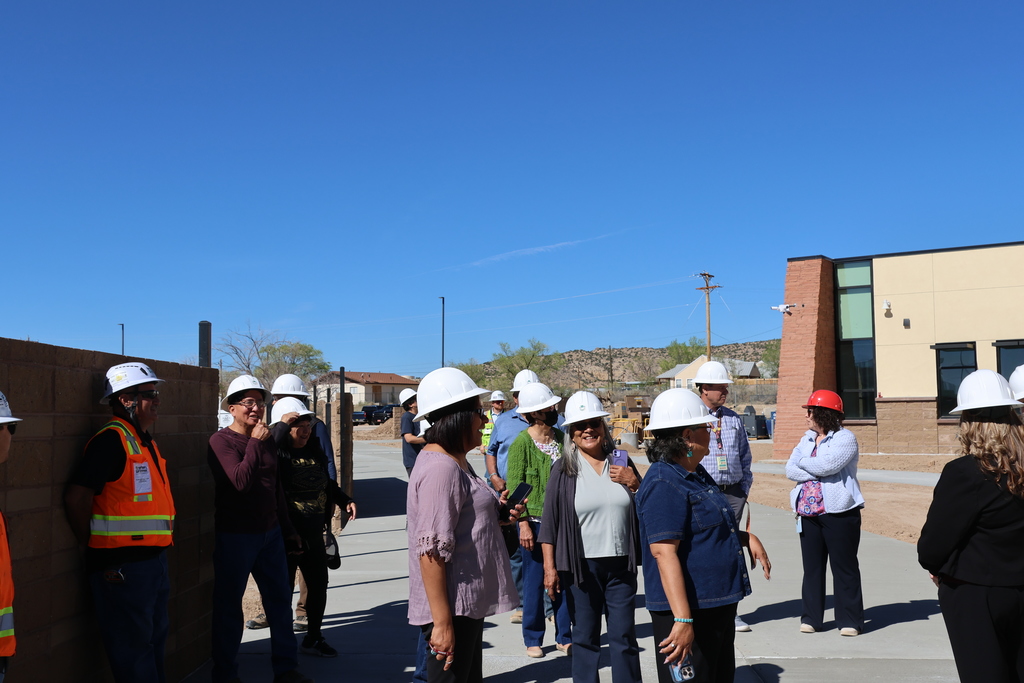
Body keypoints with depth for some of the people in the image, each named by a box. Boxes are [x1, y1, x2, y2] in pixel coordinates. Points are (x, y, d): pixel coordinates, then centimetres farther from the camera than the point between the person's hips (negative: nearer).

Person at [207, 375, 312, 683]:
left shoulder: (267, 439, 8)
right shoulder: (221, 441, -11)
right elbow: (241, 481, -25)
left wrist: (287, 528, 19)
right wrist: (255, 442, -21)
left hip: (270, 532, 6)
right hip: (234, 536, -6)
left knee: (280, 599, 9)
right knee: (228, 605, 5)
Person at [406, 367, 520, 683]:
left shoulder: (456, 461, 10)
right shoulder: (440, 468, -21)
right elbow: (432, 552, -25)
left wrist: (499, 511, 6)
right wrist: (442, 622, -24)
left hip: (469, 602, 10)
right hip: (451, 609, -10)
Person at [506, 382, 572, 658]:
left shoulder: (561, 438, 6)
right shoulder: (521, 443, -10)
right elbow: (514, 487, -11)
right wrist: (523, 524, -15)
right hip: (535, 521, -5)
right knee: (535, 581, 5)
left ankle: (564, 637, 21)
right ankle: (533, 640, 19)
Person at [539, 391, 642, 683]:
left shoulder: (621, 462, 6)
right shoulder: (564, 468, -2)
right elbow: (550, 520, -3)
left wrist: (634, 483, -8)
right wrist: (549, 567, -7)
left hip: (621, 565, 2)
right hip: (581, 566, -2)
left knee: (624, 635, 8)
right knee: (585, 637, 8)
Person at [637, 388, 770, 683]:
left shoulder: (697, 475, 11)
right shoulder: (664, 484, -21)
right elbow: (664, 552, -28)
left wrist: (746, 538, 9)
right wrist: (683, 619, -32)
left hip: (718, 604, 10)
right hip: (690, 611, -10)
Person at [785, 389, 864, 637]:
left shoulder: (845, 438, -5)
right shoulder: (806, 440, 15)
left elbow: (827, 465, -20)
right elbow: (790, 470, 4)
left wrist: (803, 462, -3)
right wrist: (817, 471, -10)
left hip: (838, 512, -6)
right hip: (808, 512, 6)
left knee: (844, 567, 2)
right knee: (812, 567, 10)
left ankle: (850, 620, 10)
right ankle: (811, 618, 18)